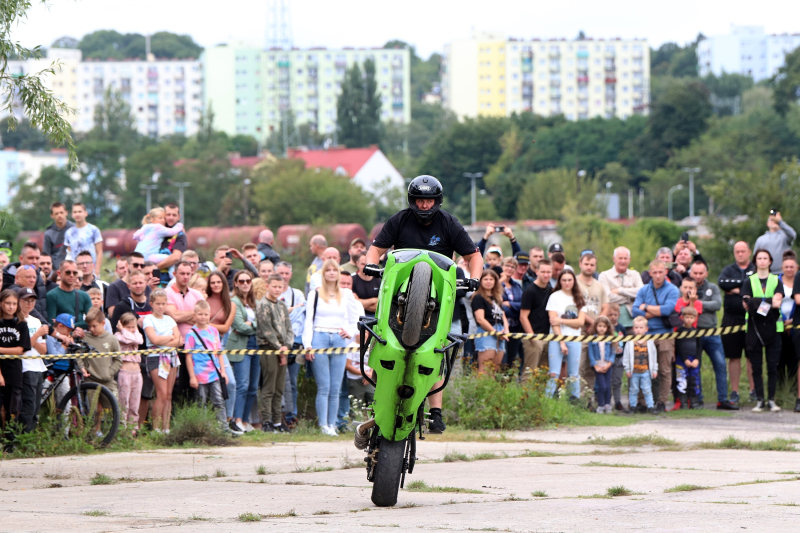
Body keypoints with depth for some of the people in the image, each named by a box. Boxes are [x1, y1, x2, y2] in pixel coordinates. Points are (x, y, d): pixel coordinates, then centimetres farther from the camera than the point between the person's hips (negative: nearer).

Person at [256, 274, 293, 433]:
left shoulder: (283, 306, 16)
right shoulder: (263, 305, -5)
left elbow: (289, 329, 13)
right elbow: (267, 330, -11)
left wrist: (287, 346, -5)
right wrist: (279, 349, -10)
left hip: (282, 350, 7)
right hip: (268, 349, -7)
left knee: (279, 390, 8)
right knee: (268, 388, -8)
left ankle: (277, 422, 11)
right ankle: (266, 422, -7)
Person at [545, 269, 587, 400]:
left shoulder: (579, 299, 11)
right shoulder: (555, 297, 1)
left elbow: (581, 322, 1)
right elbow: (553, 321, -5)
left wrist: (562, 321, -11)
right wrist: (562, 343, -11)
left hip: (574, 340, 3)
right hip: (557, 340, -3)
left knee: (574, 374, 5)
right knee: (554, 374, -9)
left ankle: (575, 401, 9)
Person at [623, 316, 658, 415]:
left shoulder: (649, 342, 1)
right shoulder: (630, 343, -3)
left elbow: (654, 357, 7)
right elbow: (626, 356, 0)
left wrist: (654, 370, 7)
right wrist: (627, 369, -4)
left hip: (646, 371, 0)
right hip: (634, 372, 0)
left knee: (647, 390, 3)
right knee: (633, 390, 7)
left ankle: (650, 406, 8)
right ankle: (633, 406, 16)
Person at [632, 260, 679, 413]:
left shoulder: (672, 290, 3)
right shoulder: (643, 290, 12)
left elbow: (667, 309, -13)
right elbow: (635, 311, 0)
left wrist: (646, 307, -3)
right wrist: (656, 312, -8)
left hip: (665, 335, -2)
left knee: (664, 370, -3)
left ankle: (662, 402, 2)